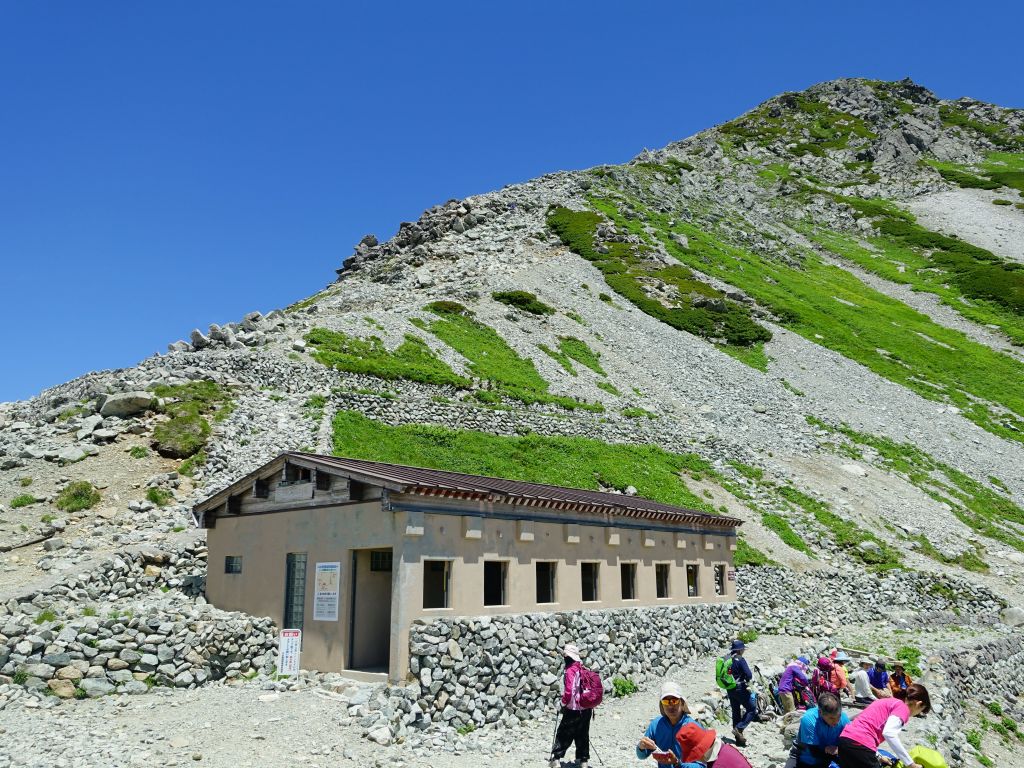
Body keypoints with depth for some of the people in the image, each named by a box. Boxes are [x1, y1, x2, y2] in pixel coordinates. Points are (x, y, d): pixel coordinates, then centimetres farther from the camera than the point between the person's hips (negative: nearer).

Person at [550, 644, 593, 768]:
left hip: (573, 710, -7)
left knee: (563, 734, 4)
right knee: (582, 736, 14)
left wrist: (564, 703, -6)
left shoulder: (570, 671, -17)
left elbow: (568, 691, -22)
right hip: (586, 709, 7)